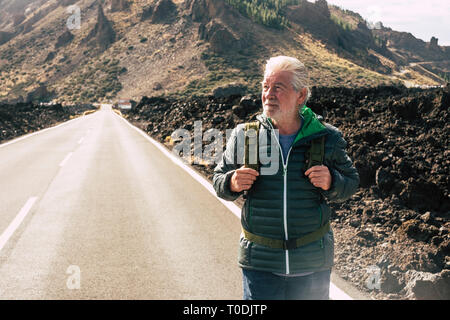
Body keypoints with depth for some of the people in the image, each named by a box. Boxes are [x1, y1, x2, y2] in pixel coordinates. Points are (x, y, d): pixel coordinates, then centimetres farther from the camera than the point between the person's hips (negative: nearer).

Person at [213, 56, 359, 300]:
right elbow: (219, 179, 9)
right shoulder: (244, 136, -2)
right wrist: (232, 184, -14)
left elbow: (351, 182, 9)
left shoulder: (326, 138, -2)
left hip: (312, 262, 1)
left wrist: (331, 183, -13)